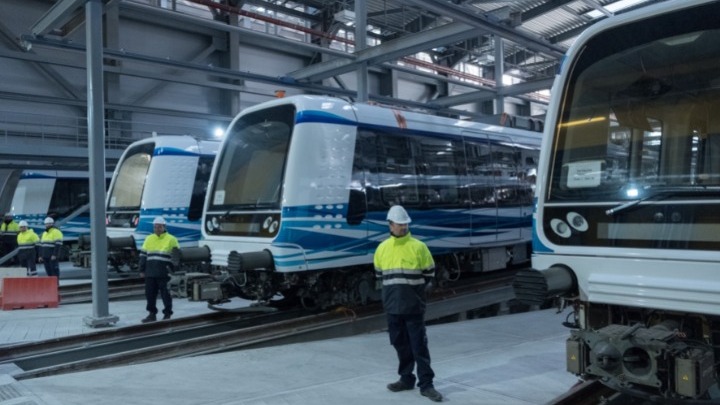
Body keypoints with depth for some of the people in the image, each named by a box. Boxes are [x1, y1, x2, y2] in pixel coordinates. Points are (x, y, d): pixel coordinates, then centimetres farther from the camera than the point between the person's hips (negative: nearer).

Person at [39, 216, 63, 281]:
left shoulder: (56, 232, -8)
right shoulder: (44, 233, 19)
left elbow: (58, 245, -16)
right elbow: (41, 245, 20)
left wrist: (54, 255, -22)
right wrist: (40, 256, 13)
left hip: (53, 256, -8)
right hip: (45, 256, 8)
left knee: (54, 270, -7)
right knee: (48, 271, 6)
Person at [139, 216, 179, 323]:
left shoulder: (171, 239, 1)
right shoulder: (149, 239, 13)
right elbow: (143, 255, 16)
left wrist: (174, 270, -6)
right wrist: (142, 270, 10)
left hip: (164, 273, -4)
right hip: (150, 273, 4)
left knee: (165, 294, 1)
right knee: (150, 293, 8)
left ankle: (167, 314, 11)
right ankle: (152, 314, 20)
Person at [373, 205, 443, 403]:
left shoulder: (418, 247, -6)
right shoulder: (382, 248, 5)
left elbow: (429, 273, 3)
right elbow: (379, 273, 17)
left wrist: (416, 290, 3)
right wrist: (392, 291, 12)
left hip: (414, 307, -4)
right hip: (392, 307, 4)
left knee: (419, 346, -1)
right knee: (401, 345, 14)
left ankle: (426, 384, 7)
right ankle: (406, 379, 27)